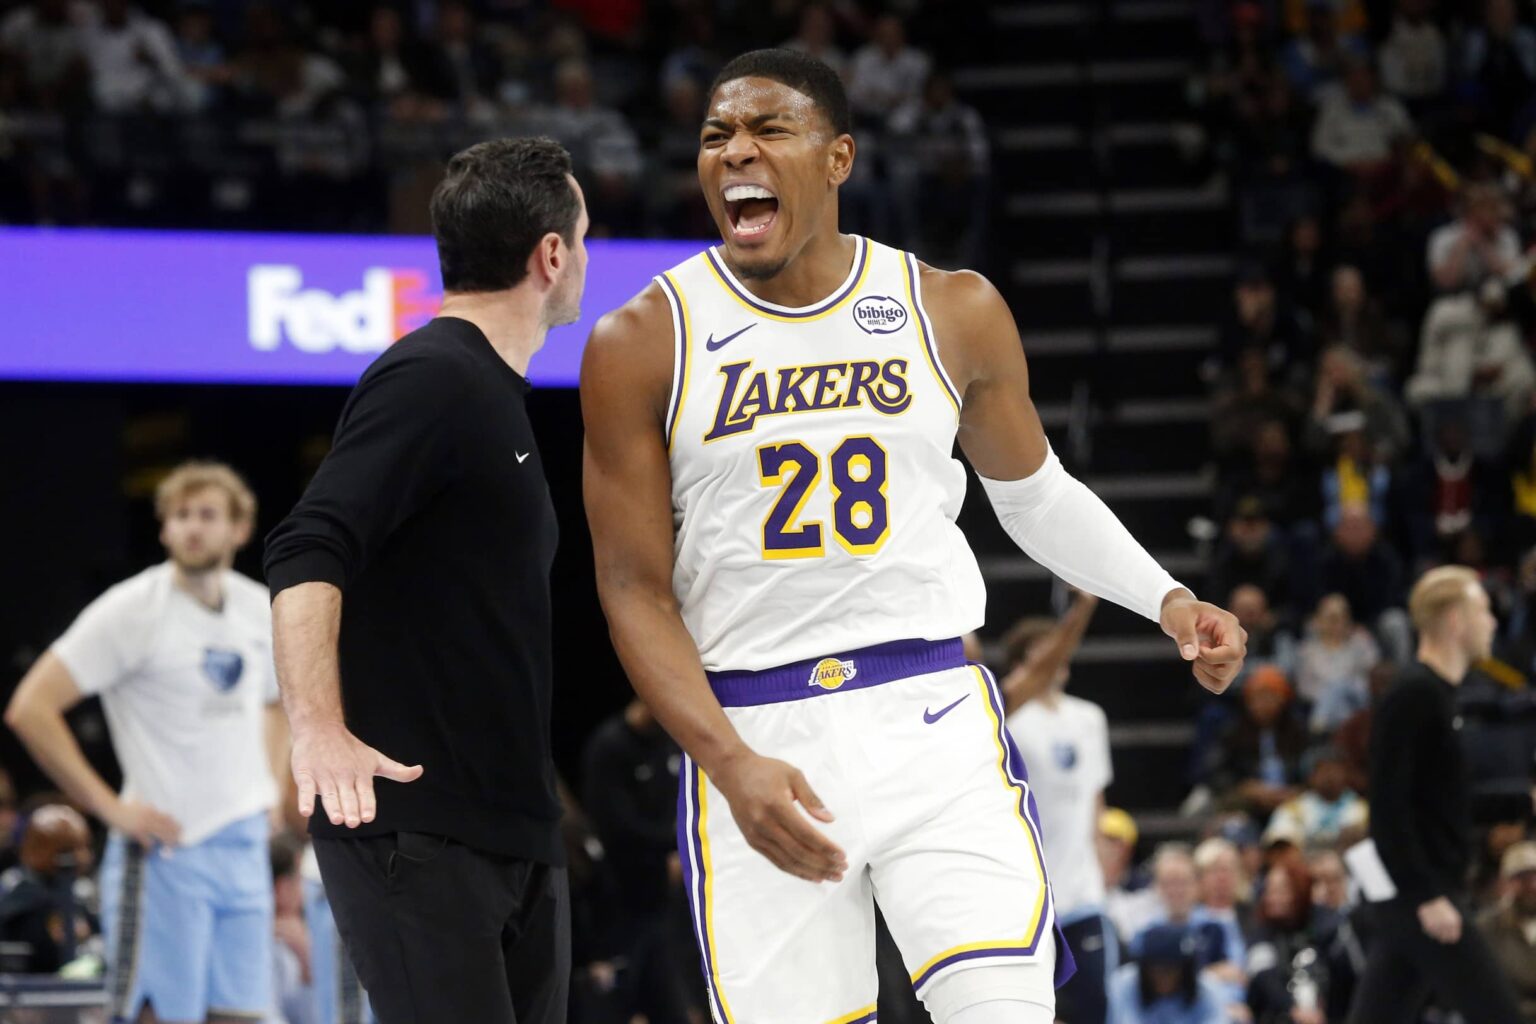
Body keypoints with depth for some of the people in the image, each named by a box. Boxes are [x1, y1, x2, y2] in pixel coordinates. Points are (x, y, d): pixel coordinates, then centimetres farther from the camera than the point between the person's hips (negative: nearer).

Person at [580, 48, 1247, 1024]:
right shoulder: (643, 346, 0)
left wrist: (1168, 599, 4)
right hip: (749, 731, 0)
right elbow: (635, 589, -1)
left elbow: (1036, 495, 20)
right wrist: (732, 765, -14)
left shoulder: (955, 313, 5)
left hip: (933, 718, 0)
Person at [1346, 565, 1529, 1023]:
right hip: (1422, 898, -9)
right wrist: (1426, 896, -23)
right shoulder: (1413, 696, -13)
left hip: (1423, 895, 9)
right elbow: (1388, 806, -19)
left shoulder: (1439, 694, 17)